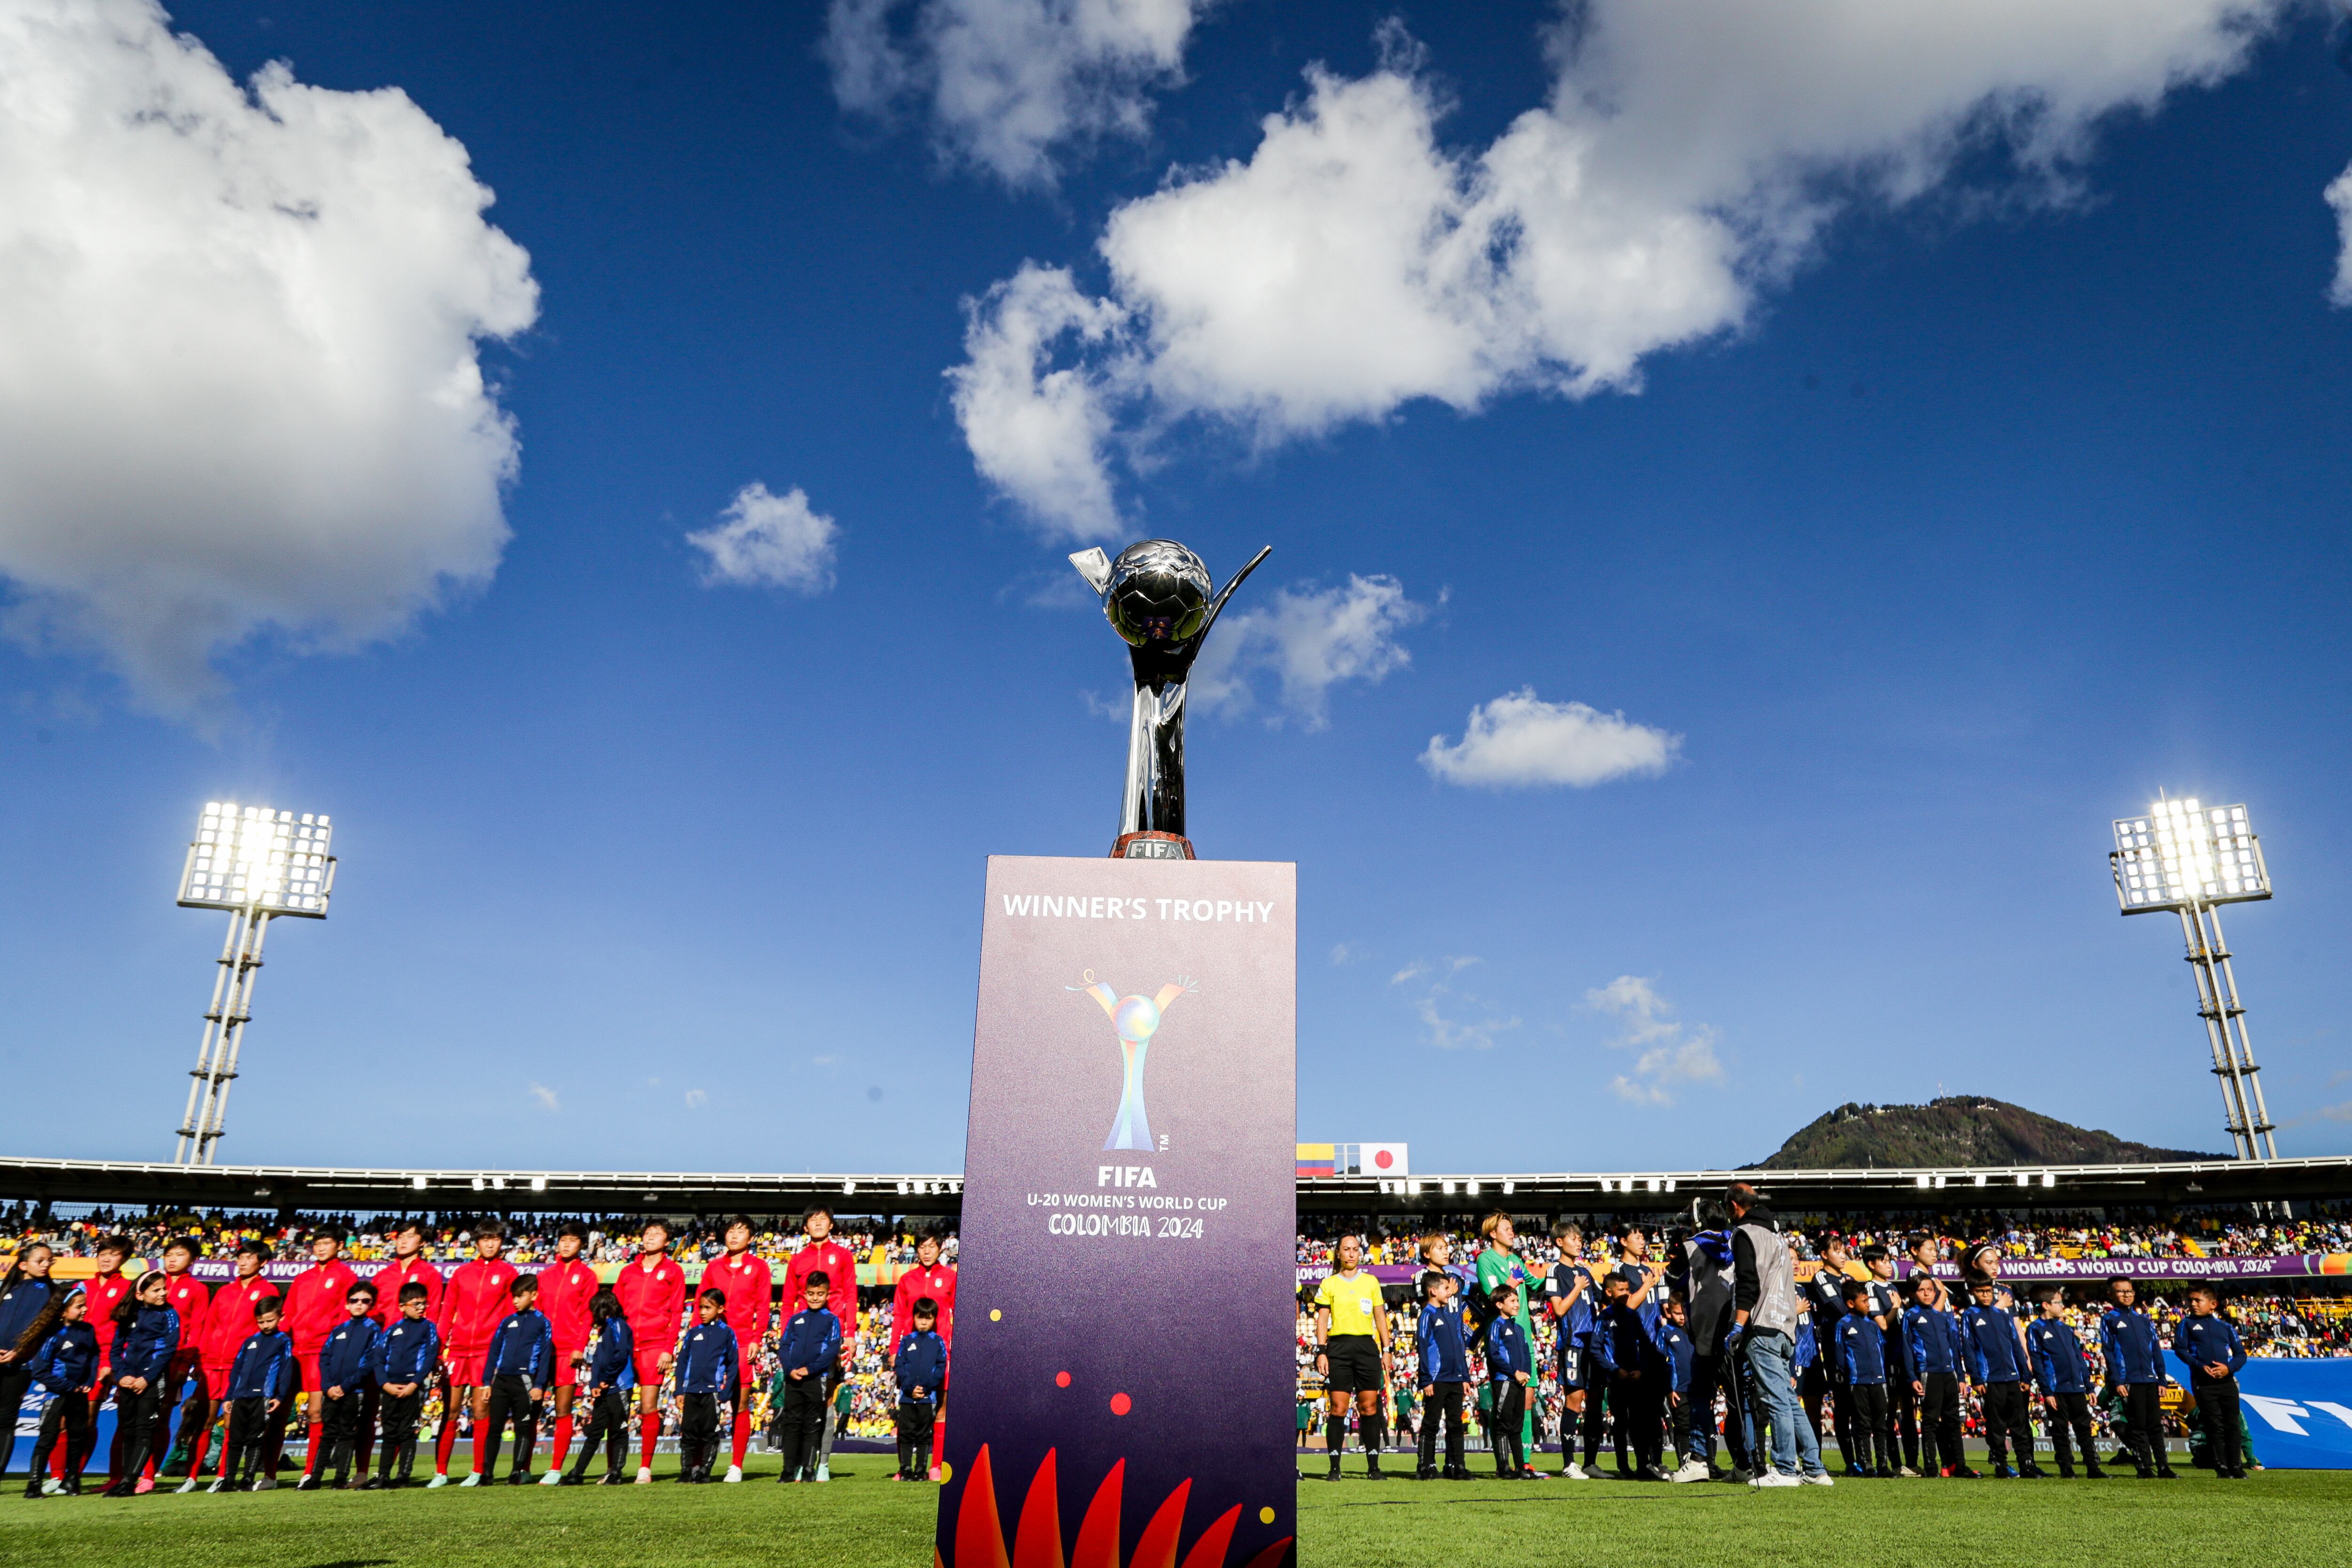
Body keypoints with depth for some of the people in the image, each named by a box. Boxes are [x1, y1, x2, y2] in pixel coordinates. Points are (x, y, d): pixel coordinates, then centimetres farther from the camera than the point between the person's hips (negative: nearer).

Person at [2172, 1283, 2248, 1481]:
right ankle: (2221, 1468, 4)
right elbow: (2180, 1349, -2)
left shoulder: (2225, 1327, 11)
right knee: (2215, 1426, -1)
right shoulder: (2187, 1324, 6)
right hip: (2203, 1383, -2)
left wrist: (2229, 1367, -9)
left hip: (2227, 1381, 2)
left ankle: (2237, 1466, 14)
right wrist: (2200, 1366, -16)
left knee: (2232, 1425, 5)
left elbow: (2241, 1354, 10)